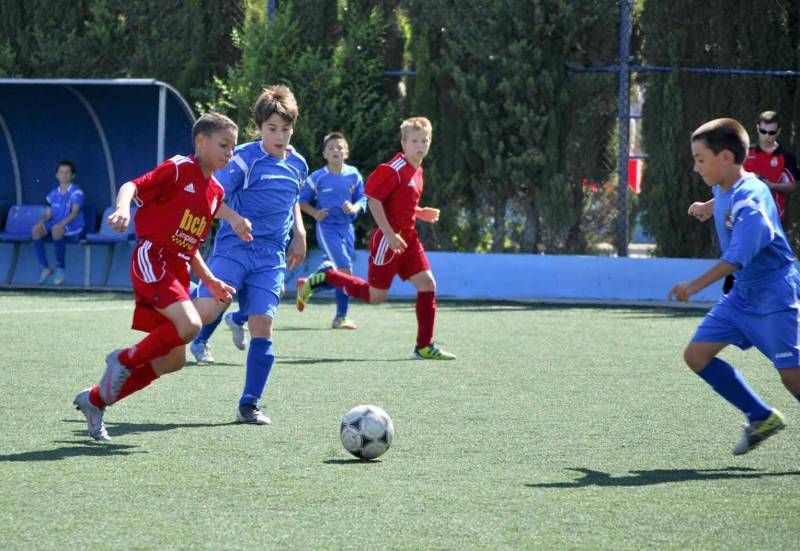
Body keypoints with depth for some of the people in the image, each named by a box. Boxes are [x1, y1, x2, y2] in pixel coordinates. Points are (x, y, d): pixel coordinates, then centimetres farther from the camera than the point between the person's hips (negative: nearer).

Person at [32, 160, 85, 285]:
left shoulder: (76, 192, -3)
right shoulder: (53, 194, 14)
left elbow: (74, 212, -14)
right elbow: (48, 213, 13)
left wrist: (62, 223, -29)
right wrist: (42, 221, -11)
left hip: (72, 228, -5)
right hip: (55, 225, 5)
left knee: (56, 230, -39)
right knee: (36, 230, -25)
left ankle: (60, 268, -25)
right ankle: (45, 268, -18)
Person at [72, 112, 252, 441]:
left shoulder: (215, 192, 17)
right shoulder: (179, 169, -5)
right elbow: (133, 187, -14)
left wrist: (210, 281, 17)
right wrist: (123, 208, -35)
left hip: (177, 271, 9)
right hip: (152, 258, -9)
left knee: (174, 359, 6)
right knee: (189, 324, -29)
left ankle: (95, 400, 18)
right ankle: (125, 360, -5)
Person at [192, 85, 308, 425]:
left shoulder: (297, 164, 12)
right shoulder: (245, 158, -7)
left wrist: (299, 234, 23)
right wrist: (234, 219, -32)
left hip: (271, 256, 4)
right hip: (234, 247, -4)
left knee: (263, 324, -4)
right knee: (207, 310, -24)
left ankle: (249, 405, 3)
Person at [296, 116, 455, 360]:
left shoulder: (417, 172, 12)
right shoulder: (394, 169, -16)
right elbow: (373, 199, -20)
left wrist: (421, 213, 8)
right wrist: (389, 234, -22)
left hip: (407, 239, 8)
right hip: (388, 241, -8)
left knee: (427, 284, -2)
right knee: (374, 296, 0)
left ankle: (424, 346, 2)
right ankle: (320, 279, 16)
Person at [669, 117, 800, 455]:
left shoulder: (750, 199, -24)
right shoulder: (723, 189, 3)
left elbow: (737, 257, -33)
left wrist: (696, 285, -38)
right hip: (742, 294, 9)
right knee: (697, 354, 1)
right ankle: (762, 418, 9)